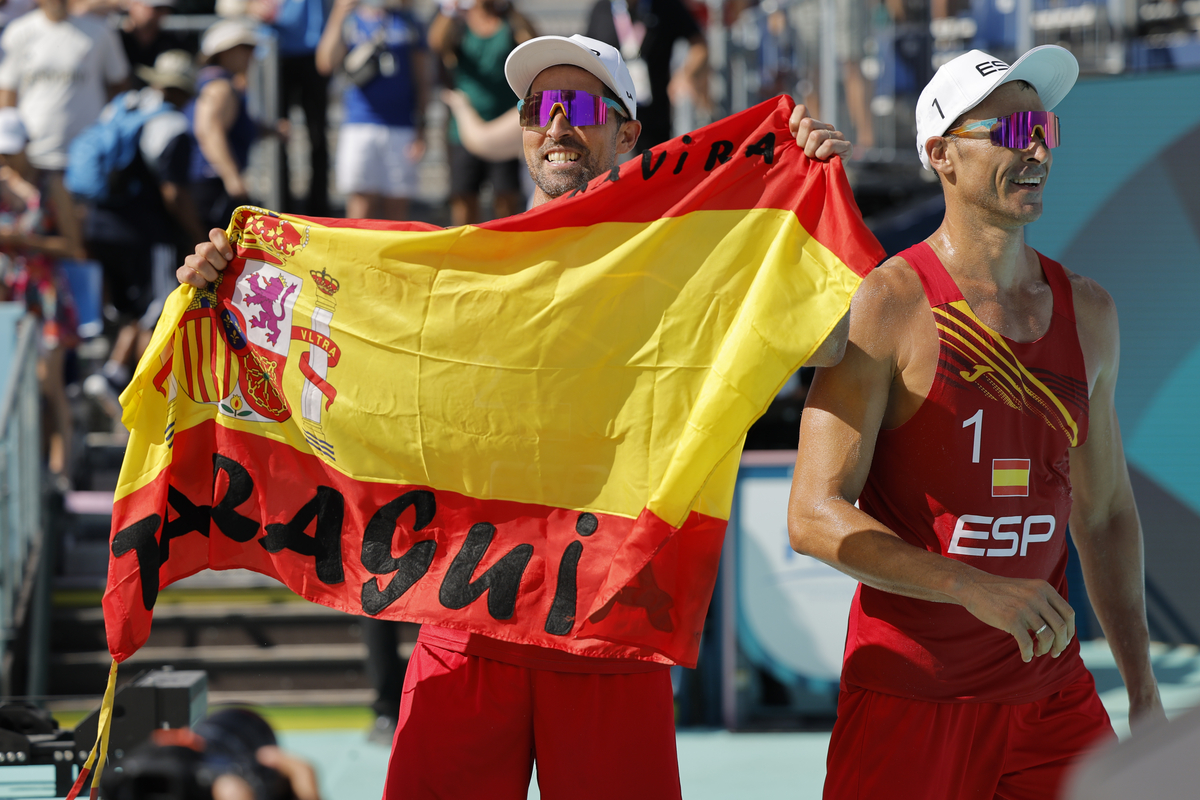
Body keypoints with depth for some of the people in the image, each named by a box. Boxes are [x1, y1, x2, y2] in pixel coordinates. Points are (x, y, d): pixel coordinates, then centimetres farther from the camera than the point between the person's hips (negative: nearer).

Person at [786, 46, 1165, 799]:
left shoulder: (1087, 312, 9)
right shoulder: (886, 305, -9)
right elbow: (815, 518, -14)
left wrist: (1144, 691, 12)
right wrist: (974, 587, -26)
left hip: (1050, 689, 5)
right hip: (910, 698, -4)